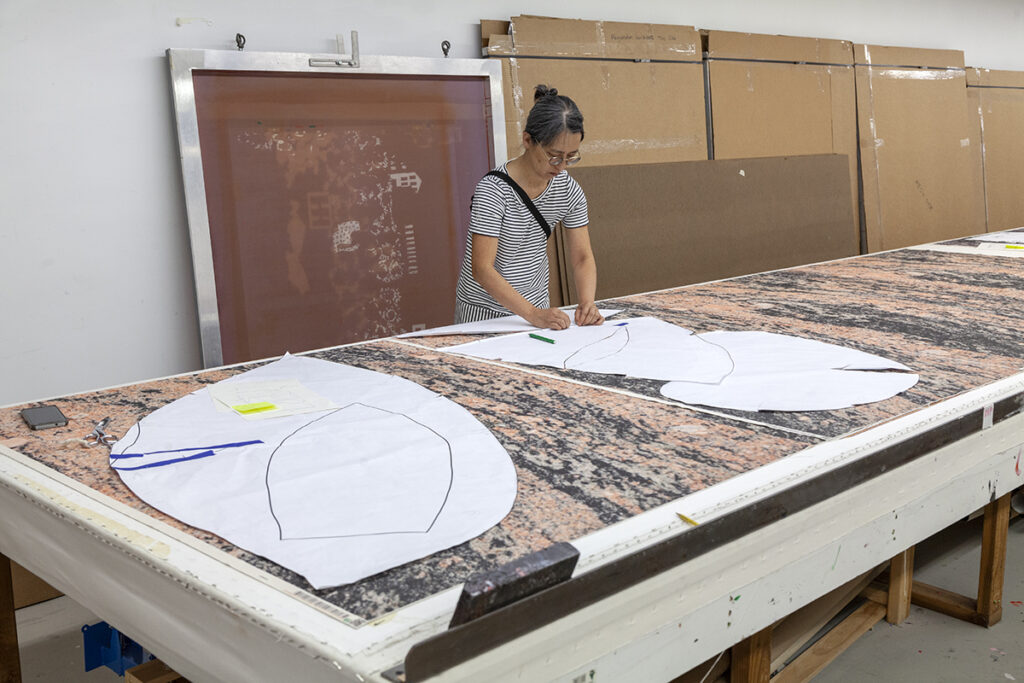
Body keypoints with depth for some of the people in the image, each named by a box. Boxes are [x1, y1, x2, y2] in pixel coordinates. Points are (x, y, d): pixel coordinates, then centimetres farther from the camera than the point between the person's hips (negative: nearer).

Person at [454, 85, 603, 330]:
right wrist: (533, 314, -30)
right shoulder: (493, 190, -19)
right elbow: (482, 269, -22)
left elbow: (583, 257, 2)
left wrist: (587, 302, -16)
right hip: (484, 312, -4)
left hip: (537, 307, 4)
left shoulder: (568, 190, -1)